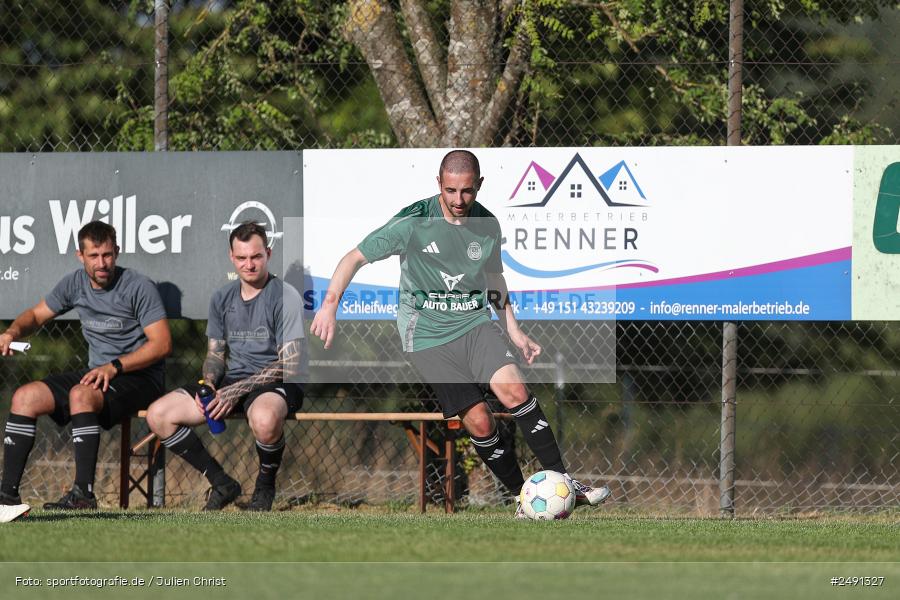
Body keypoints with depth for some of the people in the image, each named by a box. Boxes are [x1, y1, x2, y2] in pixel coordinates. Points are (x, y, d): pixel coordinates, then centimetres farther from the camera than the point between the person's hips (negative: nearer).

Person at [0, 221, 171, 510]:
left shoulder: (138, 287, -11)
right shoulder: (75, 283, 7)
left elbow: (162, 343, -16)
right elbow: (36, 314, 20)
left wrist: (114, 367, -25)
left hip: (139, 376, -7)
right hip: (96, 374, 7)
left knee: (80, 395, -36)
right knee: (25, 397, -11)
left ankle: (84, 493, -37)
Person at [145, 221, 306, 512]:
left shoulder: (284, 296, -10)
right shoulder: (222, 298, 11)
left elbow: (289, 364, -15)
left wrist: (237, 391, -20)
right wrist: (208, 384, -6)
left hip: (275, 384, -7)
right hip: (232, 380, 7)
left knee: (264, 418, -44)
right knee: (158, 415, -10)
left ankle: (265, 487, -11)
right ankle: (222, 484, 1)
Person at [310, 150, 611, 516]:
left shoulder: (487, 225, 2)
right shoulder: (414, 222, -12)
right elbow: (355, 258, -6)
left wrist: (514, 332, 17)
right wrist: (329, 305, -18)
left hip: (475, 323, 3)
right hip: (427, 335, -3)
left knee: (514, 390, -21)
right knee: (478, 421, -13)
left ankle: (564, 484, -16)